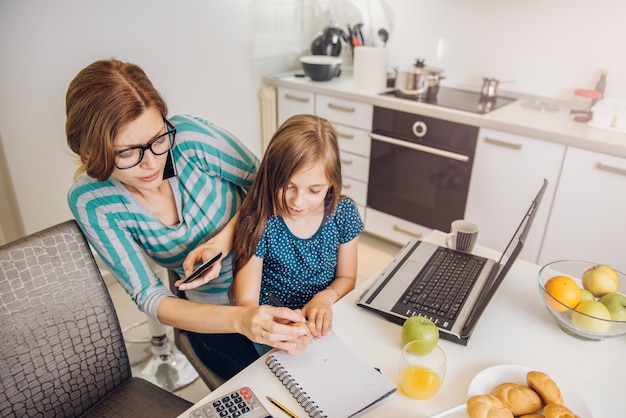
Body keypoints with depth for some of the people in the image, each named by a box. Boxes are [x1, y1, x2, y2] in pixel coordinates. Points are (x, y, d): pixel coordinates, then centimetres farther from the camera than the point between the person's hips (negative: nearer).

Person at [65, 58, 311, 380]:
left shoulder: (187, 137, -23)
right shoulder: (90, 202, -18)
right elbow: (151, 299, -20)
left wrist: (222, 242, -24)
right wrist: (241, 319, -38)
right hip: (213, 311, 0)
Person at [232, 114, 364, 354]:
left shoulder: (343, 213, -9)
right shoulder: (258, 222, -19)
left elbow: (346, 277, 6)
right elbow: (246, 302, -17)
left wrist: (325, 298, -16)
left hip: (325, 321, 3)